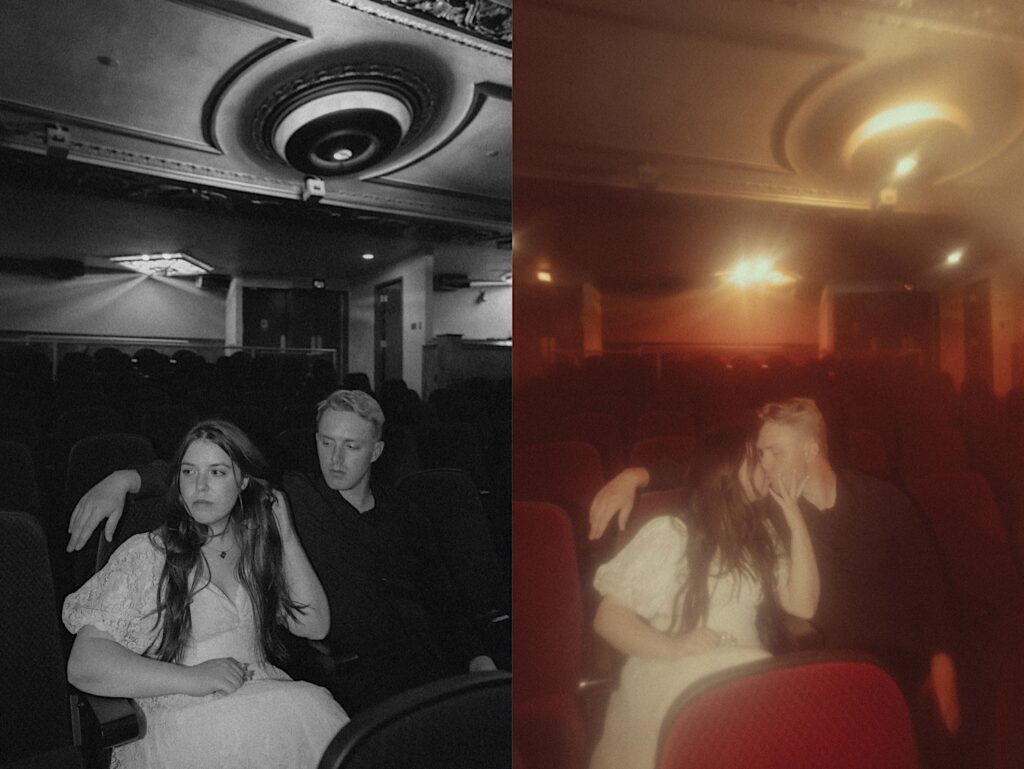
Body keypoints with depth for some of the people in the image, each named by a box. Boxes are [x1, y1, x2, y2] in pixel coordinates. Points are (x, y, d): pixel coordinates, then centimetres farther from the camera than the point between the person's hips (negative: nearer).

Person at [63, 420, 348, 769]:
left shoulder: (257, 548, 14)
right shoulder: (144, 554, 1)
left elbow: (315, 625, 8)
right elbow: (83, 664, -6)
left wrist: (286, 538, 3)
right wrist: (191, 678, -16)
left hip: (269, 699, 4)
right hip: (177, 719, -4)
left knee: (313, 705, -28)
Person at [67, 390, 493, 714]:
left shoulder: (404, 515, 18)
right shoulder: (289, 496, 9)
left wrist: (478, 658, 6)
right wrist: (126, 479, -15)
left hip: (432, 665, 4)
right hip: (350, 676, -4)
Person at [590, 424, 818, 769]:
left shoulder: (760, 534, 15)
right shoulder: (667, 533, -5)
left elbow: (803, 604, 3)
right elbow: (608, 616, -7)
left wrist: (796, 522, 0)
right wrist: (672, 647, -23)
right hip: (671, 676, -6)